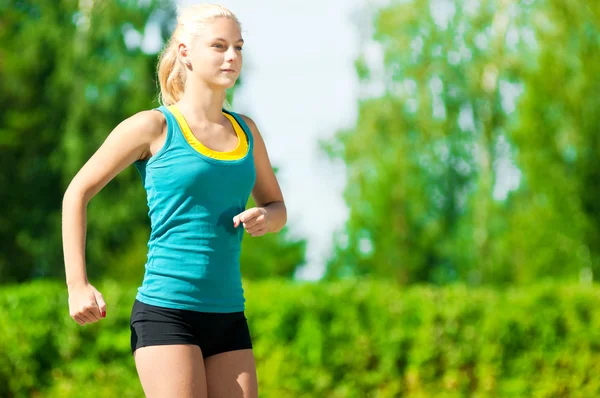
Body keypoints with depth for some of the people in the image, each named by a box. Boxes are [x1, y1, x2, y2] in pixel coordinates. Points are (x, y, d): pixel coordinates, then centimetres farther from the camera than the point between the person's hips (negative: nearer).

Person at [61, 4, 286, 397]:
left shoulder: (246, 131, 12)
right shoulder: (154, 127, -3)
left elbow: (278, 209, 25)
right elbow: (77, 193, 4)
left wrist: (264, 219, -1)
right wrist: (77, 285, -2)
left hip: (229, 317, 6)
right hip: (165, 310, -6)